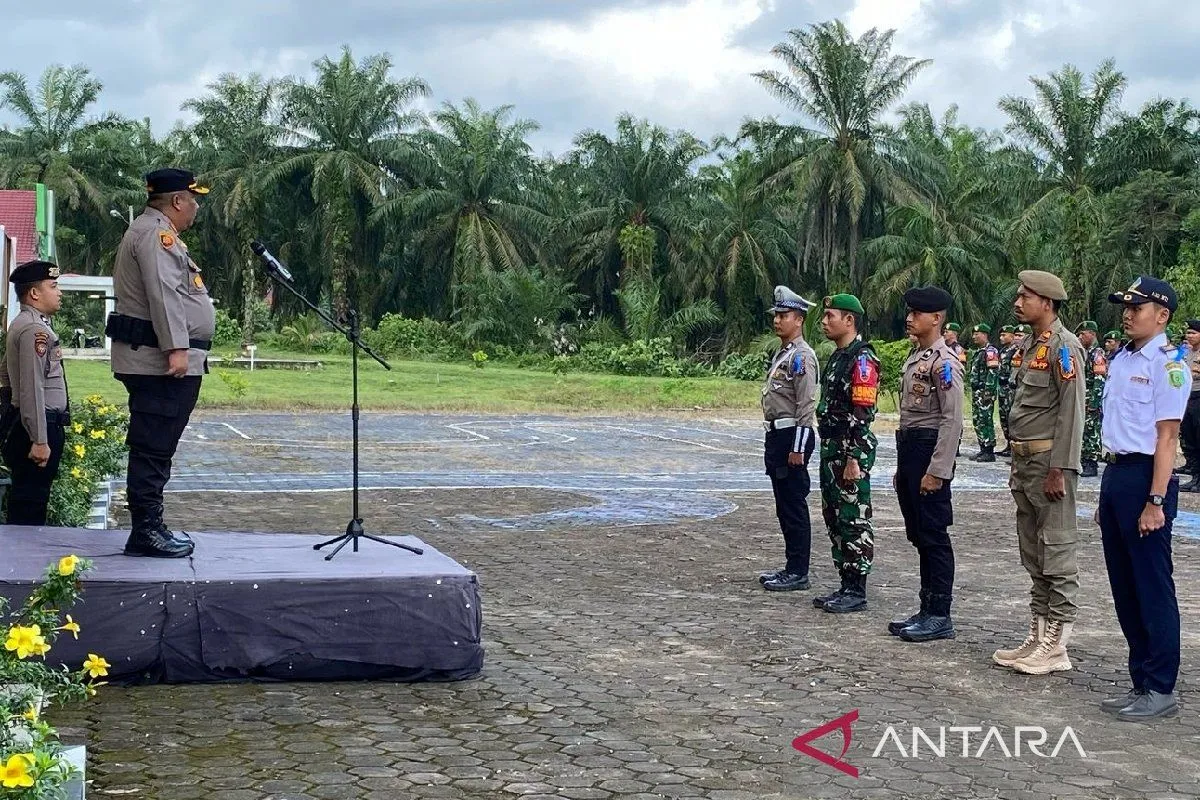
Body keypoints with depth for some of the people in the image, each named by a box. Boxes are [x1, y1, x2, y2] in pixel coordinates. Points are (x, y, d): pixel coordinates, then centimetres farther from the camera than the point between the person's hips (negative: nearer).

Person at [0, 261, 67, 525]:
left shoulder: (22, 325, 17)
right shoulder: (35, 329, -16)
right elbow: (32, 388, -22)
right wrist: (39, 441, -24)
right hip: (39, 427, -11)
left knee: (22, 506, 13)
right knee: (30, 507, -8)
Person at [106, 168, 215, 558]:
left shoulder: (156, 233, 24)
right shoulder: (155, 233, -10)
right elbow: (163, 294, -21)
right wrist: (176, 348, -26)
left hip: (159, 362, 11)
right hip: (159, 361, -11)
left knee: (156, 448, 12)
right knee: (153, 446, -9)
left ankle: (150, 526, 16)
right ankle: (147, 530, -8)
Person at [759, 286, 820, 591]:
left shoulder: (802, 356, -14)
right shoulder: (781, 354, 17)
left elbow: (807, 406, -19)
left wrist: (797, 449, -21)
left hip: (793, 437, -10)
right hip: (777, 436, 10)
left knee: (794, 506, -5)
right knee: (784, 506, 13)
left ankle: (799, 572, -1)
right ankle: (792, 567, 20)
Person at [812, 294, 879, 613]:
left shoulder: (862, 359, -15)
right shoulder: (837, 357, 16)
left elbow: (861, 414, -20)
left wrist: (853, 458, -23)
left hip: (851, 452, -10)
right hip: (831, 449, 10)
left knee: (854, 521, -4)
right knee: (834, 518, 13)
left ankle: (857, 591, 1)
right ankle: (846, 585, 20)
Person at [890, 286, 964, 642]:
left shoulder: (944, 361, -13)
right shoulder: (915, 358, 16)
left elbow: (952, 419, -18)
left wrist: (936, 471, -21)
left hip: (929, 451, -10)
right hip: (909, 451, 10)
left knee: (934, 537, -4)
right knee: (919, 537, 13)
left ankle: (939, 617, 2)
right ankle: (927, 610, 19)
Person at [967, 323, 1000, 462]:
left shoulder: (990, 351, -11)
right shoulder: (978, 352, 19)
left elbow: (993, 372, -19)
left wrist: (988, 392, -22)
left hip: (986, 392, -10)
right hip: (976, 392, 10)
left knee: (985, 421, -9)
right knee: (977, 420, 11)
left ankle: (989, 451, -7)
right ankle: (983, 449, 17)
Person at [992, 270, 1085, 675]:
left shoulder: (1064, 347, -13)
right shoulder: (1032, 346, 16)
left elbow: (1071, 413, -18)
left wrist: (1059, 470, -20)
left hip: (1051, 463, -10)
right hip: (1025, 462, 10)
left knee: (1057, 552, -5)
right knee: (1033, 556, 13)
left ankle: (1056, 645, -1)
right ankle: (1037, 635, 21)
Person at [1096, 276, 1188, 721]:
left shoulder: (1167, 364, -12)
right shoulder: (1121, 361, 14)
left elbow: (1166, 437, -16)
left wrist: (1155, 501, -19)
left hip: (1144, 477, -9)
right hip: (1115, 474, 9)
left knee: (1152, 588, -1)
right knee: (1124, 588, 13)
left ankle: (1160, 690, 8)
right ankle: (1141, 683, 23)